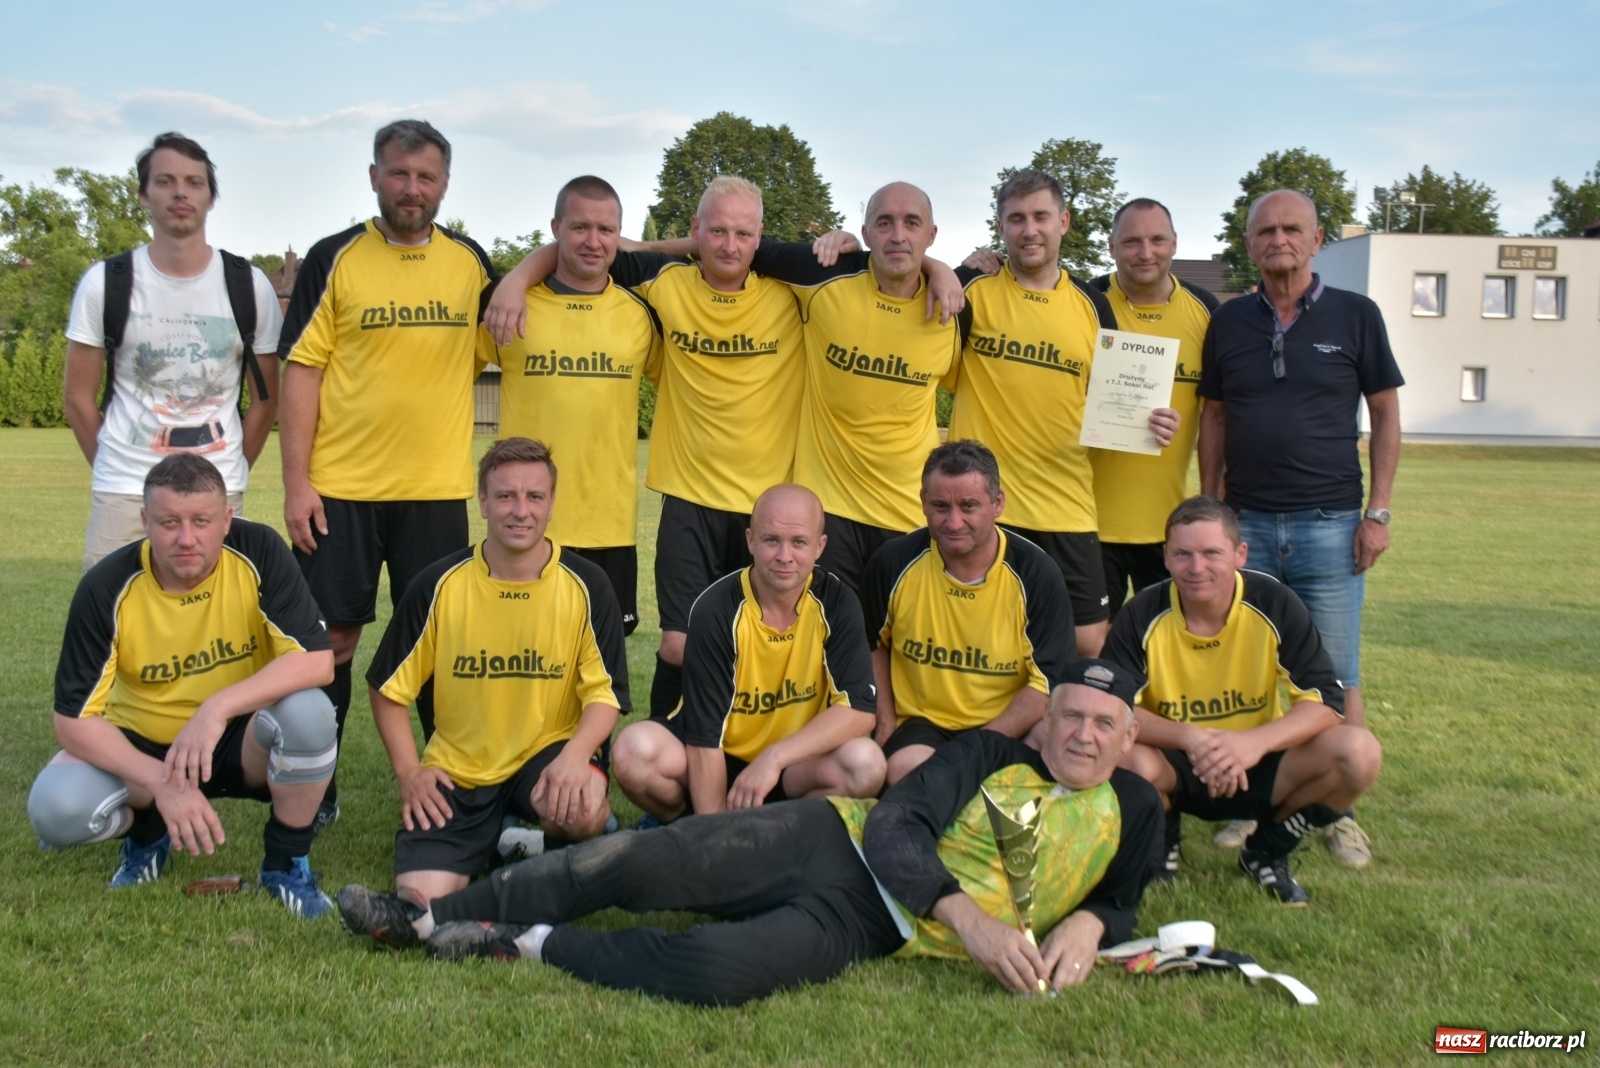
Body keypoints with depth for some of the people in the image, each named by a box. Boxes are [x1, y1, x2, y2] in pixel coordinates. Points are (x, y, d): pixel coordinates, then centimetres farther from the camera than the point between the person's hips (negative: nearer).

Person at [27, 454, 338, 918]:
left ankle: (285, 862, -6)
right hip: (143, 747, 1)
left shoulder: (258, 552, -20)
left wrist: (218, 707, -37)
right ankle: (146, 834, 11)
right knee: (56, 807, -26)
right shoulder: (107, 587, -19)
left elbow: (316, 661, -26)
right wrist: (162, 784, -30)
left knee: (307, 712, -33)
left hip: (243, 741, -1)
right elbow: (73, 720, -18)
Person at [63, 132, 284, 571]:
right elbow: (78, 396, 7)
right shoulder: (105, 283, 0)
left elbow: (265, 399, 9)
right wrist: (117, 469, 6)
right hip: (123, 494, 0)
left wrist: (229, 474, 6)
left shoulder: (249, 286, 2)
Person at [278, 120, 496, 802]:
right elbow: (302, 371, -3)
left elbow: (494, 351, 18)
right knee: (333, 636, 4)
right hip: (340, 486, -2)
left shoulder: (469, 262, 8)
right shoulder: (334, 259, 0)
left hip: (437, 488, 2)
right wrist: (296, 484, -8)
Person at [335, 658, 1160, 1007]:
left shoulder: (1131, 810, 10)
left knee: (715, 967, -31)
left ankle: (532, 945, -10)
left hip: (871, 924, -1)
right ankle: (424, 920, -3)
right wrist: (967, 917, -17)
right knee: (639, 860, -17)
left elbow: (1120, 904, 23)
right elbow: (894, 824, -3)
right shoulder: (994, 753, 7)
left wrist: (1086, 926, -2)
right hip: (833, 838, 2)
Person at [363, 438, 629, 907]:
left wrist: (575, 754, -27)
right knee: (421, 896, -18)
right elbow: (390, 688, 4)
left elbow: (605, 692, -7)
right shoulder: (439, 585, -6)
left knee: (579, 809, -35)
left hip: (546, 752, 0)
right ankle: (490, 840, 17)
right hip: (456, 772, 1)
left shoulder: (586, 586, -7)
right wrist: (409, 772, -7)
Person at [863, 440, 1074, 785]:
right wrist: (885, 722, 6)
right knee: (907, 767, -33)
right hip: (920, 722, 0)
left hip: (1010, 731, 0)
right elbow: (872, 643, 16)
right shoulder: (895, 562, -3)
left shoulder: (1038, 575, -10)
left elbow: (1050, 683, -10)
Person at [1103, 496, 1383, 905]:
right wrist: (1190, 738, -33)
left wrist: (1256, 742, -34)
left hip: (1257, 765, 2)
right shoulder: (1144, 614, -15)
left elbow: (1327, 701, -15)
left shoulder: (1274, 603, -13)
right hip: (1174, 768, -2)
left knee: (1359, 753, -23)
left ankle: (1268, 850, 5)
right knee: (1127, 761, -36)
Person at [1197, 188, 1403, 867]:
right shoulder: (1229, 321, 8)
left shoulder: (1355, 316, 2)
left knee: (1336, 677, 1)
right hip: (1246, 524, 2)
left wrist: (1378, 511, -2)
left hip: (1329, 524, -2)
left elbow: (1385, 414, 4)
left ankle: (1341, 811, 12)